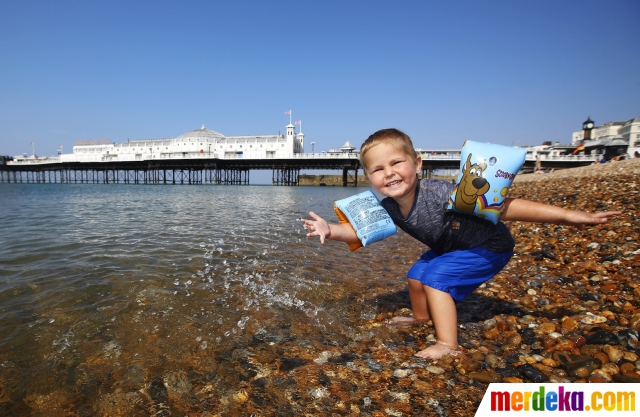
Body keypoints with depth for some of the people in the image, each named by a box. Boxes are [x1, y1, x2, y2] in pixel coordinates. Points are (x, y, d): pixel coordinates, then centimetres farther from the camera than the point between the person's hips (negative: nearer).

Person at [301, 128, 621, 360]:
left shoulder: (439, 194, -38)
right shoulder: (388, 208, -18)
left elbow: (502, 207, -38)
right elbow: (360, 230, -7)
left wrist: (567, 216, -36)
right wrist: (330, 230, -27)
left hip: (490, 246, -7)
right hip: (452, 247, 7)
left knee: (436, 276, -20)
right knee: (417, 274, 11)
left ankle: (448, 344, -8)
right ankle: (421, 318, 38)